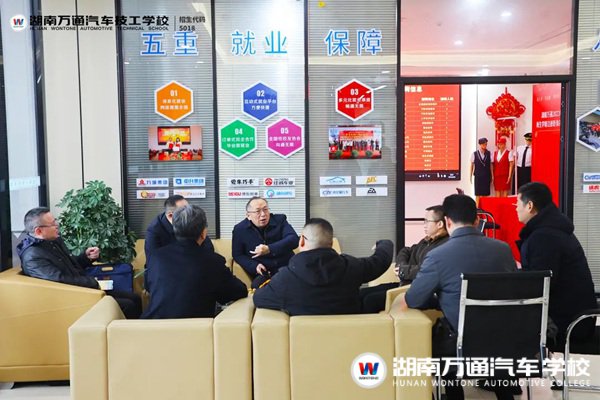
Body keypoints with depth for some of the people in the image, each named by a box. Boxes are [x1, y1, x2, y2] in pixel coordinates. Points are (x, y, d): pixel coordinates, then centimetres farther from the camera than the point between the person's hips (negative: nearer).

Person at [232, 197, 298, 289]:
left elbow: (294, 239, -11)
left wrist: (269, 249, -26)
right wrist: (255, 266, -10)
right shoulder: (240, 229, 3)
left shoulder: (280, 220, 3)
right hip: (263, 273, -1)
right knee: (257, 285, -34)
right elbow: (237, 254, 9)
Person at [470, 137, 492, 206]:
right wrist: (471, 176, 3)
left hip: (486, 176, 1)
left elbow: (490, 165, 4)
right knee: (478, 193, 1)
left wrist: (491, 176, 3)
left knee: (486, 193, 2)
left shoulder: (489, 154, 1)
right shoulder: (474, 154, 0)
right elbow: (472, 165, 4)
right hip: (478, 176, -1)